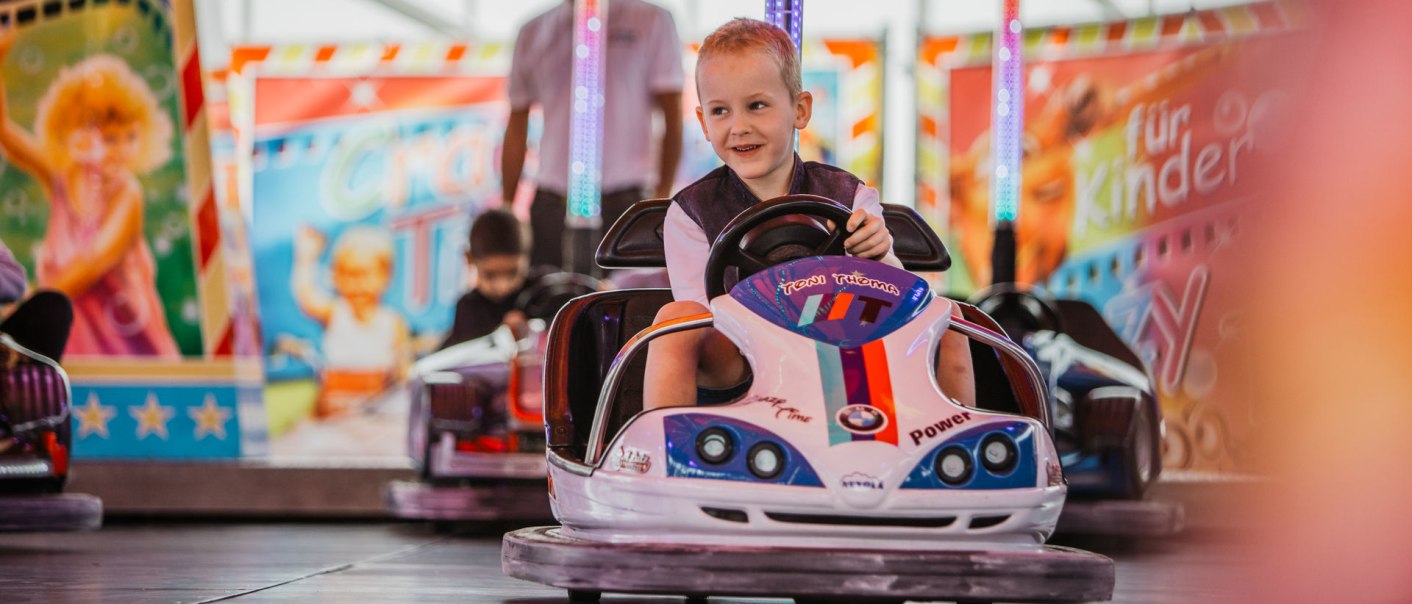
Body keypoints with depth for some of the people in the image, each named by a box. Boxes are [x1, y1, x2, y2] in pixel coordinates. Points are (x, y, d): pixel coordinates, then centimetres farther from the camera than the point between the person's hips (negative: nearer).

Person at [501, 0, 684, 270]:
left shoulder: (652, 22, 5)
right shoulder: (533, 33, 13)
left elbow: (673, 120, 3)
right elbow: (517, 130, 17)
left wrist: (662, 199, -5)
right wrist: (504, 210, 13)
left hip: (621, 206, -2)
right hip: (549, 205, 2)